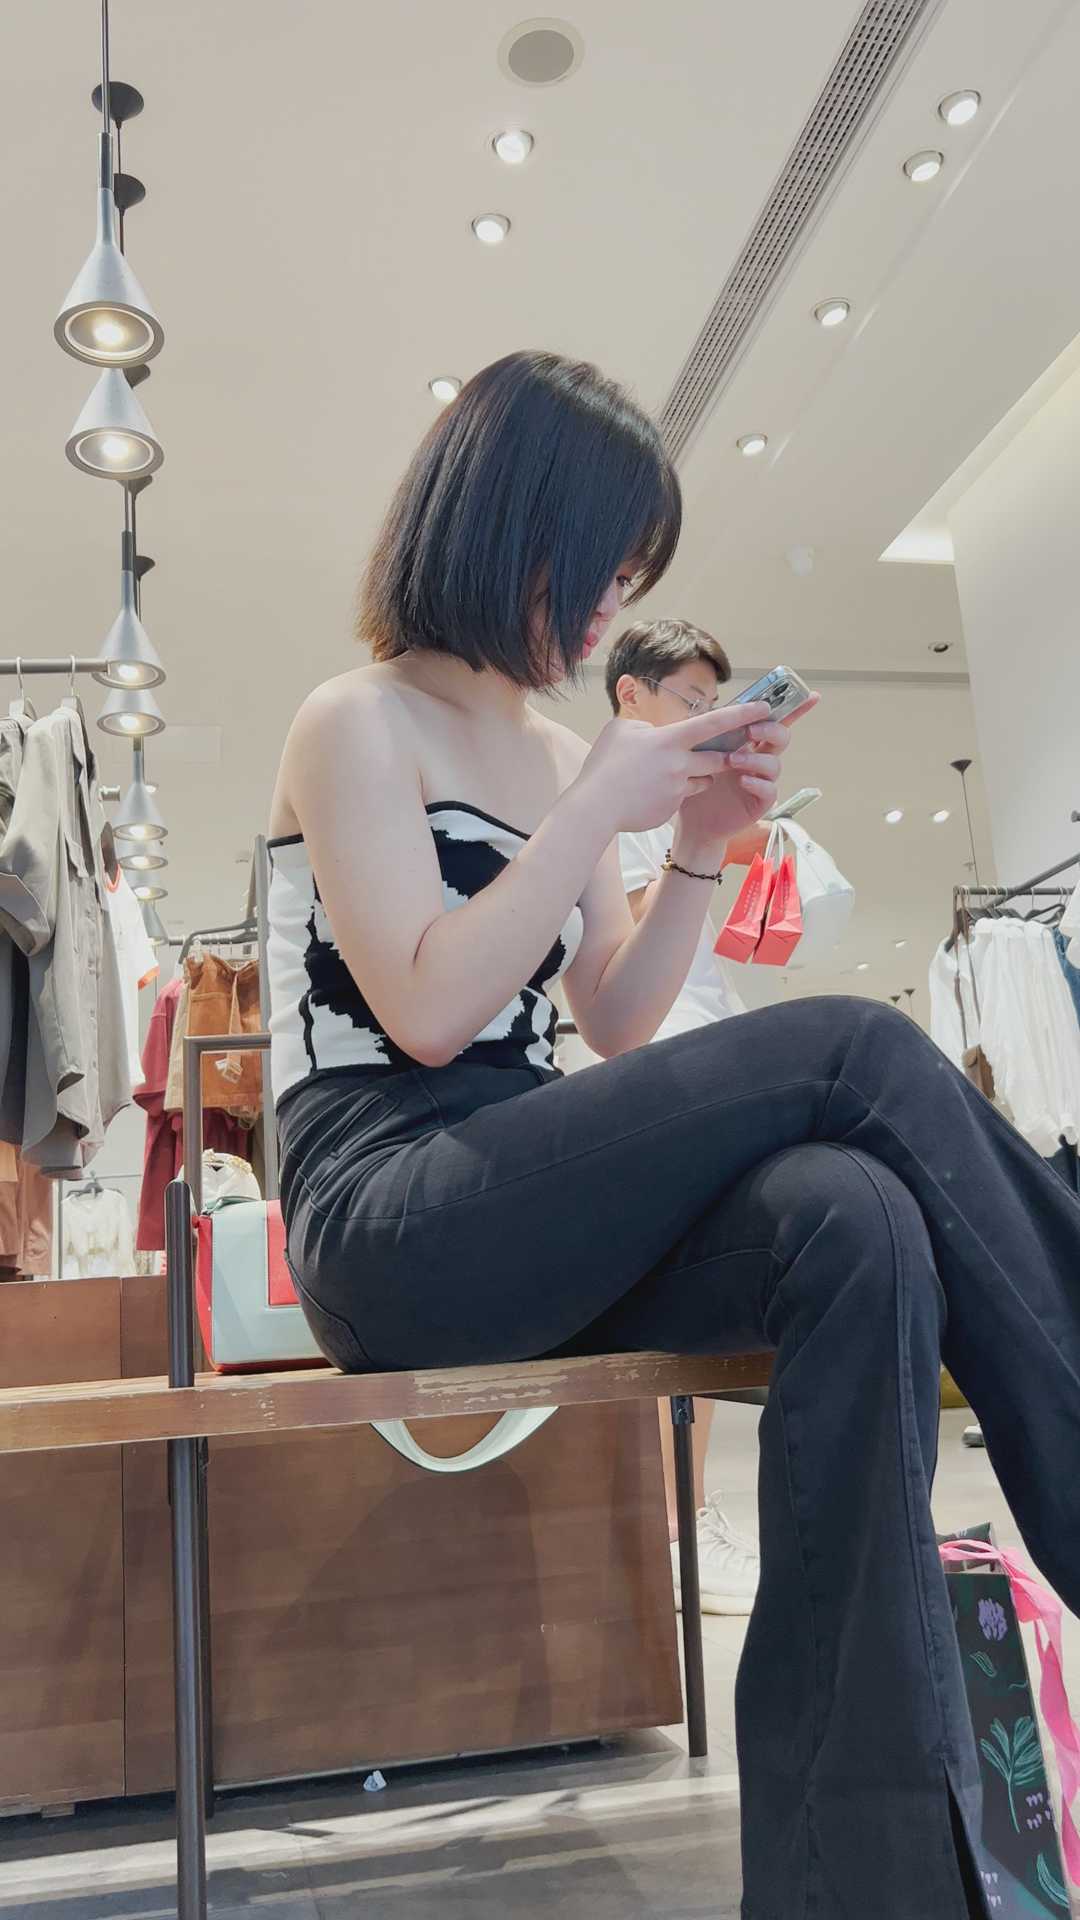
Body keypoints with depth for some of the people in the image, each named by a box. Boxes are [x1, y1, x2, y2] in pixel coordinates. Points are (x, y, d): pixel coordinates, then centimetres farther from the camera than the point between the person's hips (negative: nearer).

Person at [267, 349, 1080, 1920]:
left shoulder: (567, 755, 18)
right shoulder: (356, 726, -1)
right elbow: (428, 1012, -14)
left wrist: (699, 849, 3)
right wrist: (600, 808, -10)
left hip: (538, 1221, 6)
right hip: (388, 1225, -6)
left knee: (858, 1227, -27)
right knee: (856, 1053, -22)